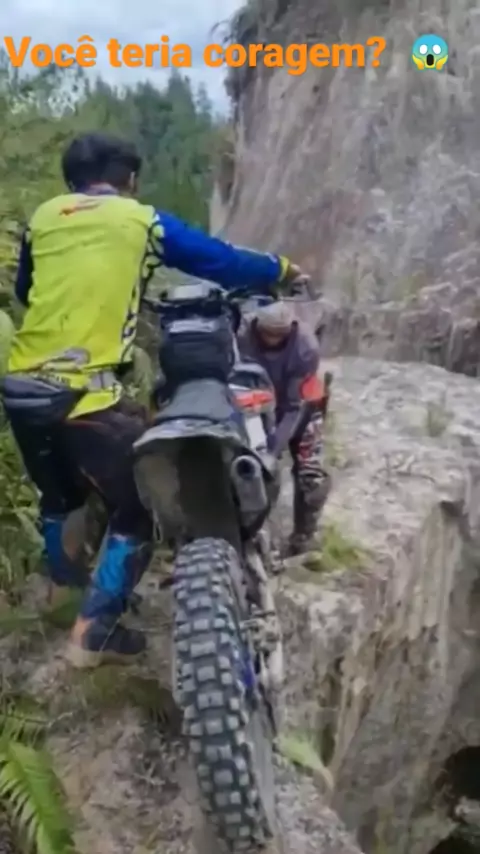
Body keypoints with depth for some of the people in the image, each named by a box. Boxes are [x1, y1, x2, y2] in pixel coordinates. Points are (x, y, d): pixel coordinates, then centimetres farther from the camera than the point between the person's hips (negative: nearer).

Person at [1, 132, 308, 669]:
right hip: (86, 393, -6)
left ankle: (63, 583, 49)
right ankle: (94, 633, 11)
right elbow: (223, 263, 13)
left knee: (57, 494, 29)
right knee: (136, 511, 10)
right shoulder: (141, 221, 6)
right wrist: (282, 271, 31)